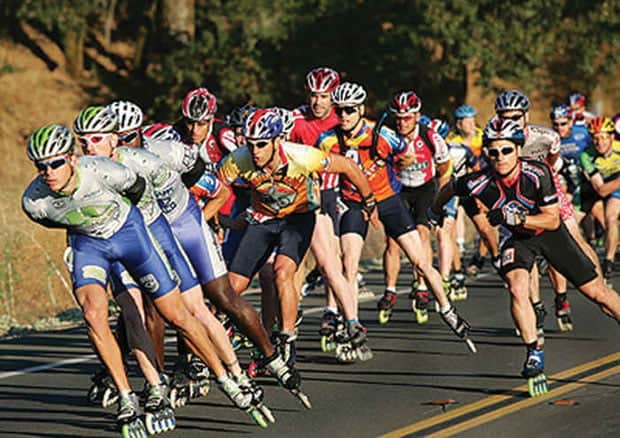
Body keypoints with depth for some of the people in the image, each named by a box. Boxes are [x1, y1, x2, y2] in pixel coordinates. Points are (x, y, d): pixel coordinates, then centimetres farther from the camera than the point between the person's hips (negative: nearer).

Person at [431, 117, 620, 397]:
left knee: (597, 293, 2)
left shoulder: (537, 173, -30)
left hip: (551, 234, -1)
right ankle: (534, 355, -15)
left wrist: (515, 218, -38)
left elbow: (553, 219, -25)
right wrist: (435, 213, 16)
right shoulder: (480, 183, -26)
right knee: (517, 290, -28)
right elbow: (449, 190, -4)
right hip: (519, 239, 1)